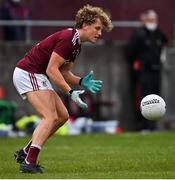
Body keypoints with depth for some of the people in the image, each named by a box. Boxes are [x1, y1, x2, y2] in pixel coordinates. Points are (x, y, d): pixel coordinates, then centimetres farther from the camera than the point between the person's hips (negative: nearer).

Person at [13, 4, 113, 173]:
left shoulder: (76, 43, 12)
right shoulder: (68, 39, -19)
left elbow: (64, 72, 16)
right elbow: (51, 69, -23)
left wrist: (82, 81, -2)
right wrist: (70, 92, -26)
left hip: (37, 76, 10)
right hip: (28, 73, -10)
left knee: (62, 116, 11)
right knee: (50, 117, -18)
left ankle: (25, 152, 15)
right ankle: (29, 162, -28)